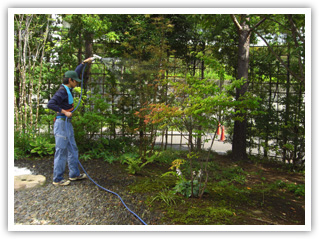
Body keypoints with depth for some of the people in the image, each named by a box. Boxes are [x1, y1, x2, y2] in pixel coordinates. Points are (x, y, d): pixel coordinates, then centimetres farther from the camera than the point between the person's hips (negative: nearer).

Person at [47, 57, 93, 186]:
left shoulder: (68, 89, 12)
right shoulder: (62, 91, -14)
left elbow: (75, 73, 26)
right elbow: (50, 104, -24)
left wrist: (84, 63, 30)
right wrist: (64, 112, -24)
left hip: (67, 123, 10)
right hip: (62, 123, -10)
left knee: (72, 150, 14)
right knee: (61, 151, -4)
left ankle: (74, 174, 24)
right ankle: (57, 179, 5)